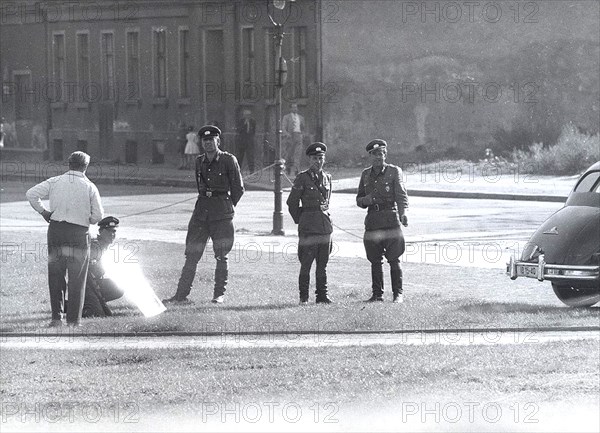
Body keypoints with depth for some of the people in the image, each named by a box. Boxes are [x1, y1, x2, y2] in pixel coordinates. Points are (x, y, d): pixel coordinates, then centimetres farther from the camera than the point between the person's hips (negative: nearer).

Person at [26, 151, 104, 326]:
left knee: (55, 275, 12)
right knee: (77, 277, 7)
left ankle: (56, 316, 9)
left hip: (56, 230, 2)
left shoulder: (55, 182, 1)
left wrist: (43, 211, 5)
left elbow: (31, 194, -6)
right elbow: (97, 216, -2)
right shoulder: (90, 187, -3)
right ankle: (73, 319, 7)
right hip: (79, 233, -2)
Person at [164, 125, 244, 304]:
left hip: (222, 214, -4)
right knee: (191, 254, 0)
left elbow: (238, 189, 2)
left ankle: (219, 294, 10)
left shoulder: (229, 160, -3)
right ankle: (181, 295, 1)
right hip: (201, 211, 4)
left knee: (221, 256, 0)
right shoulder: (199, 161, 11)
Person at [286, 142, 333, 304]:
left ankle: (322, 295, 11)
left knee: (323, 263, 7)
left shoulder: (327, 178, 12)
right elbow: (292, 203, 2)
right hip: (308, 226, -5)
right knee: (306, 263, -5)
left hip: (325, 223, 5)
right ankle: (303, 297, -1)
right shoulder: (303, 178, -3)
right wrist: (300, 220, 8)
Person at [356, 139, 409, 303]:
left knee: (394, 259, -6)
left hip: (390, 218, -4)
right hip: (372, 220, 5)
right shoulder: (366, 174, 14)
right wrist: (365, 200, -4)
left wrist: (403, 213, -28)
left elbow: (401, 194, -11)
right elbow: (359, 199, 20)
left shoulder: (394, 171, 0)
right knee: (375, 260, 6)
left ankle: (398, 294, -3)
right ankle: (377, 294, 12)